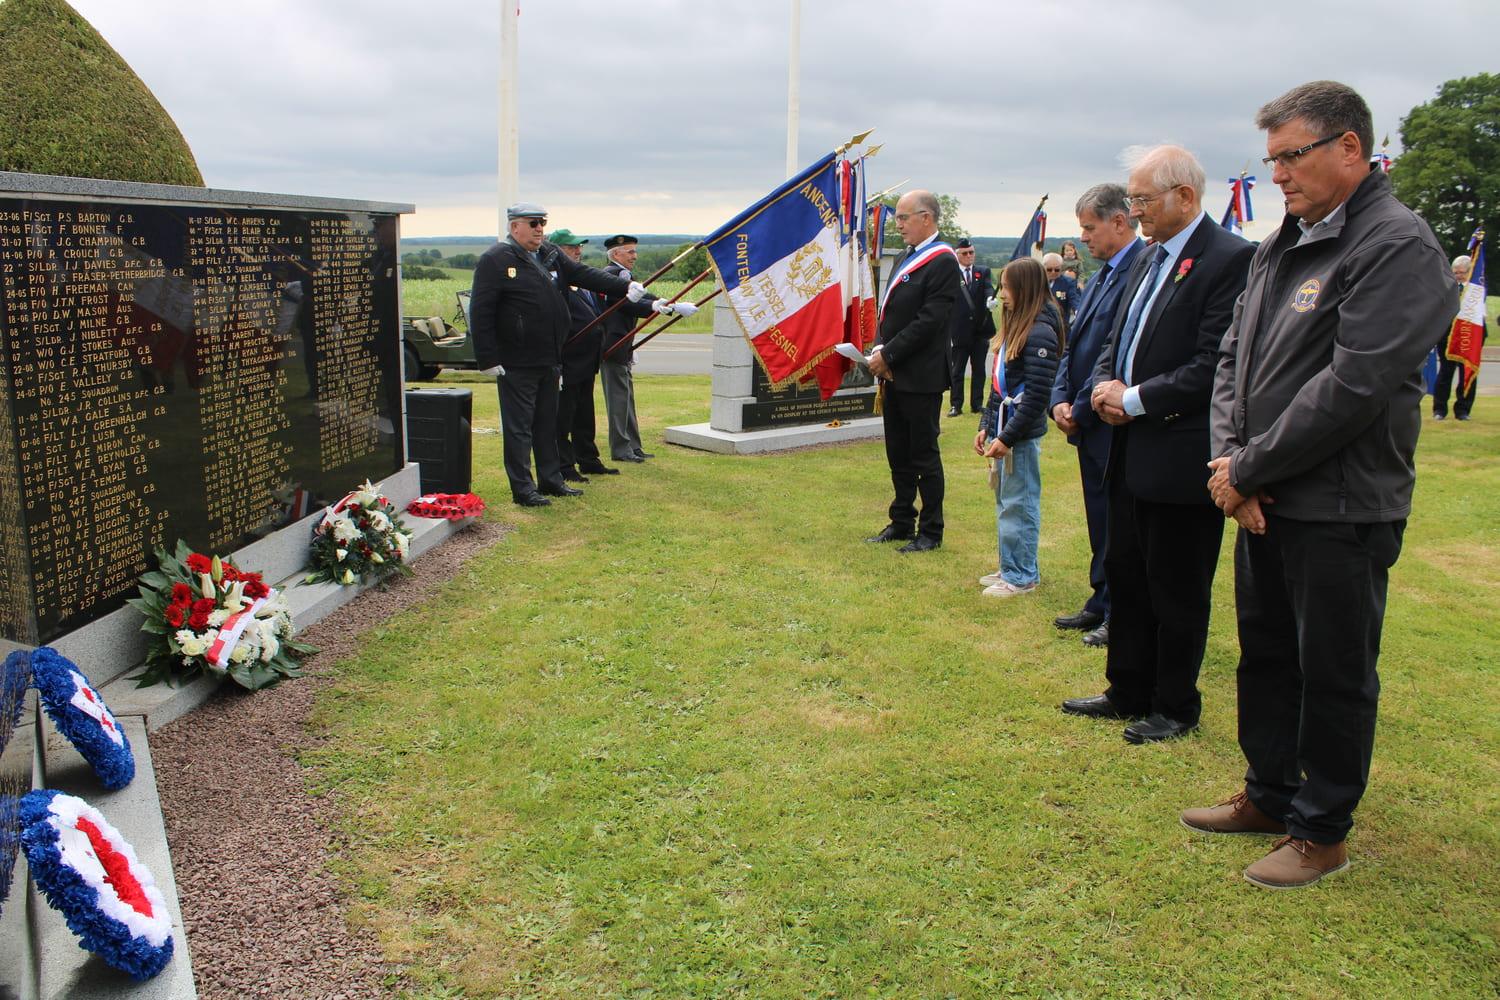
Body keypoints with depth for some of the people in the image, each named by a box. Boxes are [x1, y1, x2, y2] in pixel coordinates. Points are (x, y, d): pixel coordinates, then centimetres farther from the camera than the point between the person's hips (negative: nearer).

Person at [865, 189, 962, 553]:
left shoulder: (942, 262, -13)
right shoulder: (908, 258, 15)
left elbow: (928, 321, -19)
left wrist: (888, 355, -16)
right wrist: (880, 351, -2)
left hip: (921, 377, -8)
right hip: (894, 375, 8)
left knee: (924, 455, 1)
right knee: (898, 454, 14)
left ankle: (931, 532, 12)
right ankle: (902, 522, 26)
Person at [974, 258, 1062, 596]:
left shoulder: (1039, 333, -16)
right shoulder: (1015, 327, 13)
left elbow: (1036, 395, -20)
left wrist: (1007, 437, -19)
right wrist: (987, 426, 14)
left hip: (1022, 435, -9)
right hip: (1004, 429, 9)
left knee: (1018, 505, -1)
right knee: (1005, 502, 16)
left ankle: (1021, 576, 9)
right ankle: (1011, 568, 27)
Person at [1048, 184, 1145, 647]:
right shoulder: (1104, 274, 15)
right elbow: (1076, 344, 15)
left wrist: (1082, 410, -15)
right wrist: (1061, 399, 3)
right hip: (1089, 424, 9)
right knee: (1099, 520, 17)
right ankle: (1102, 602, 29)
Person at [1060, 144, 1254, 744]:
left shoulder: (1230, 260, -14)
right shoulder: (1150, 259, 14)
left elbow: (1216, 365, -21)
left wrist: (1136, 399, -16)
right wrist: (1105, 384, -1)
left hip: (1181, 458, -9)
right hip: (1132, 452, 9)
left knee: (1177, 592, 5)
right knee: (1125, 576, 16)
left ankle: (1176, 709, 22)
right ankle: (1128, 693, 31)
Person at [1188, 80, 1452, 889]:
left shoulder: (1398, 247, -15)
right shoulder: (1281, 246, 11)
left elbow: (1354, 388, -23)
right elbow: (1234, 357, 11)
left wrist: (1248, 469, -16)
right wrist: (1230, 459, -4)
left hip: (1341, 510, -8)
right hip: (1263, 501, 8)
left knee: (1334, 673, 6)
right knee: (1265, 656, 18)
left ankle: (1323, 831, 22)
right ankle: (1269, 796, 36)